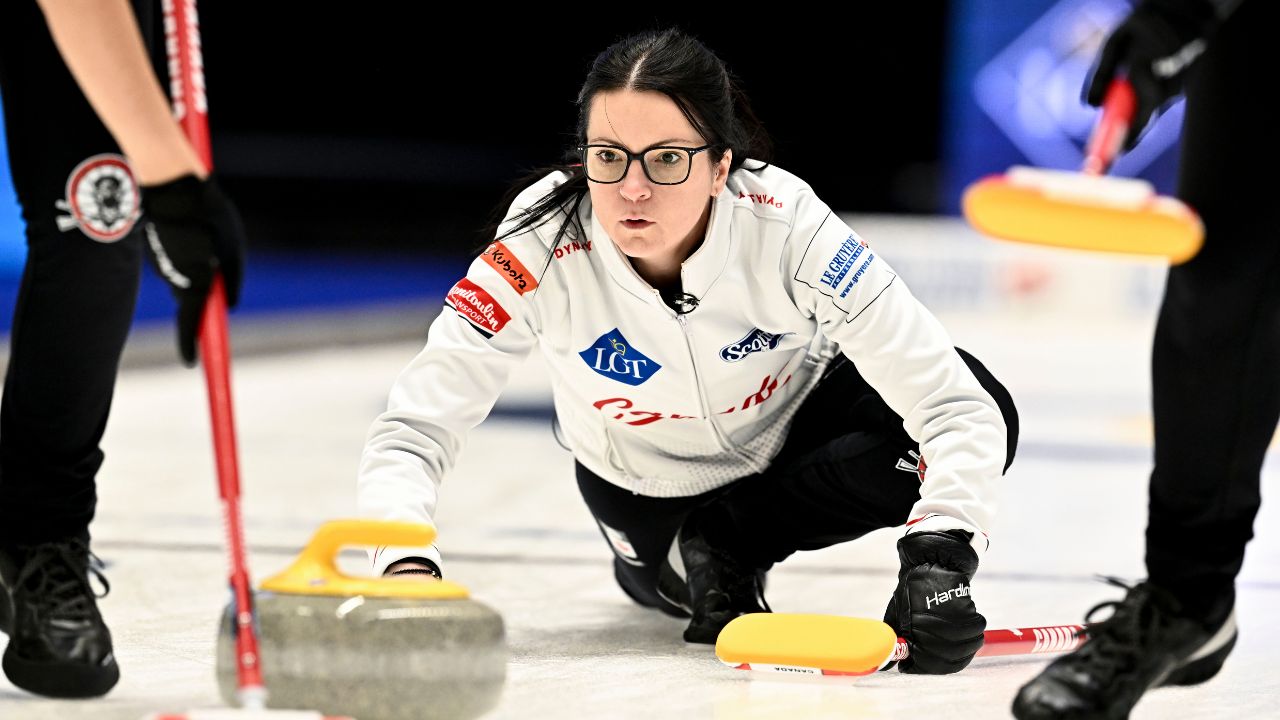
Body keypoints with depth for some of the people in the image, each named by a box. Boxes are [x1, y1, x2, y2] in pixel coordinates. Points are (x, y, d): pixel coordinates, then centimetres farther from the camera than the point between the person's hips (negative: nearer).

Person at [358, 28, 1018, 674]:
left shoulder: (783, 222, -35)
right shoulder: (543, 249, -33)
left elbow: (955, 403, -36)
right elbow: (411, 429, -31)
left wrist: (938, 557, -52)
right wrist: (405, 567, -51)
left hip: (792, 423, -1)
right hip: (638, 477, 1)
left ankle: (723, 542, -7)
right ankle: (656, 565, 13)